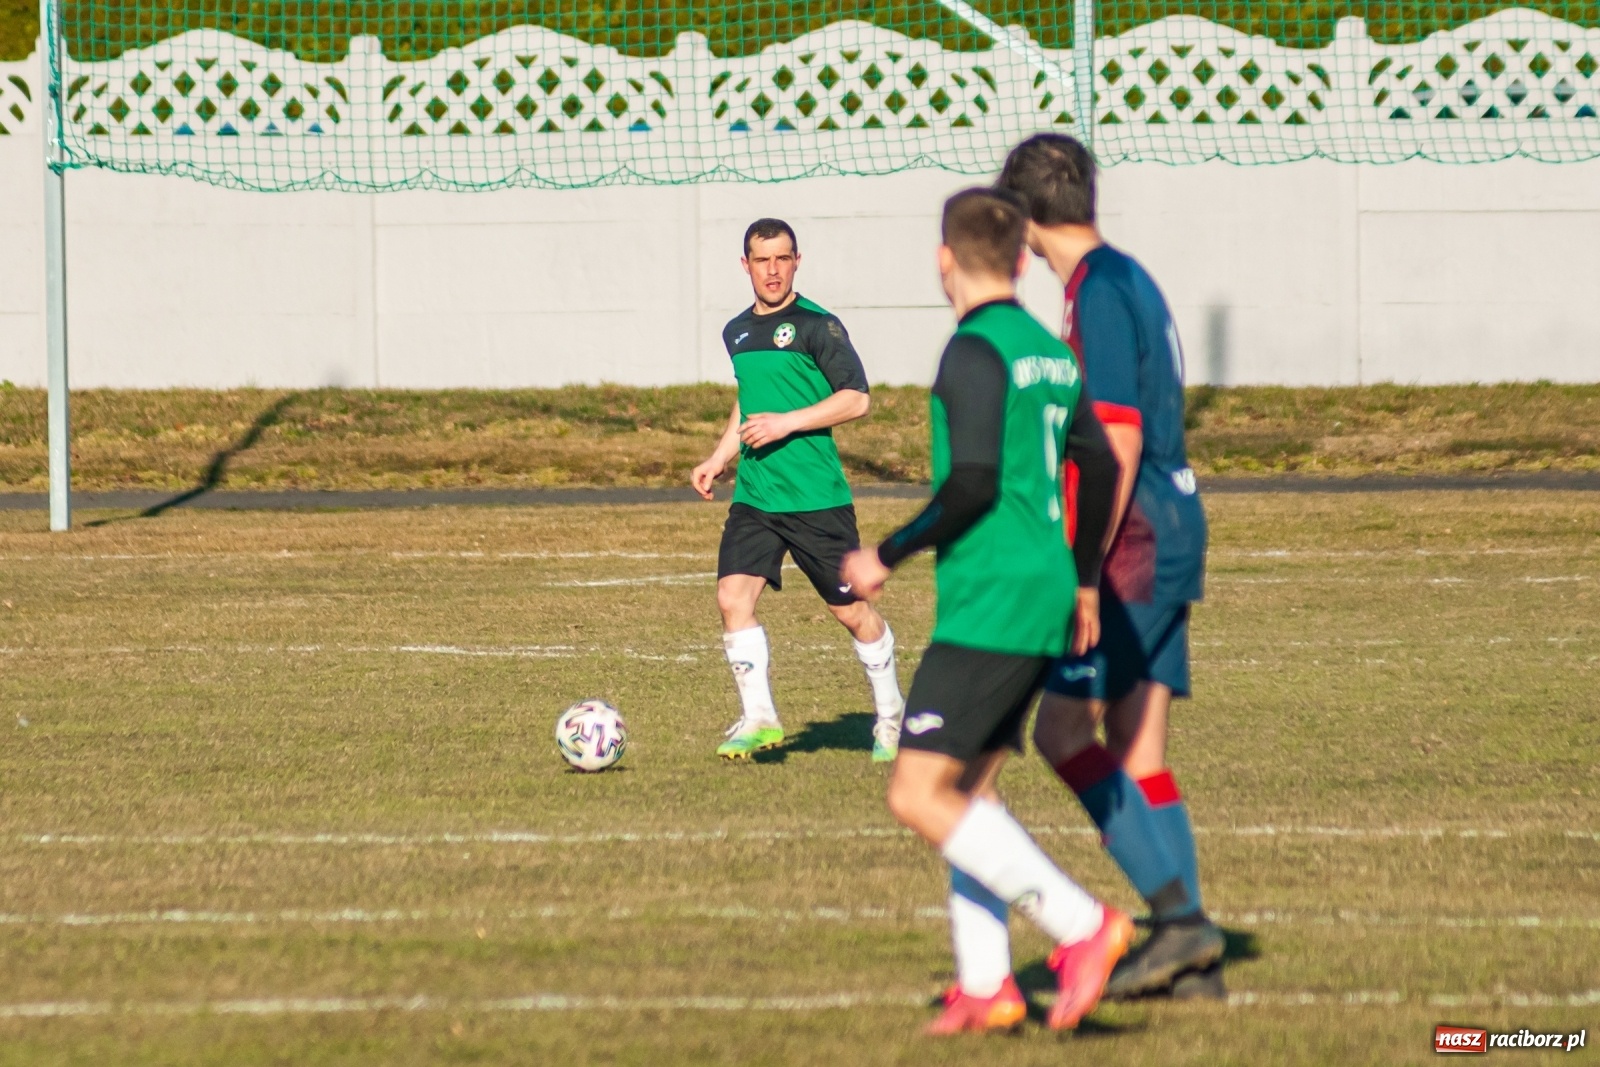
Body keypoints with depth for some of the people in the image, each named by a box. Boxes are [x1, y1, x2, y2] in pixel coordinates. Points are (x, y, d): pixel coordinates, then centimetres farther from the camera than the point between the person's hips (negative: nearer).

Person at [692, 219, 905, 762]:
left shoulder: (816, 325, -8)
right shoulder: (737, 332, 13)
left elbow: (856, 398, -11)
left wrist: (786, 424, -18)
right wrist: (719, 458, 19)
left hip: (817, 497, -5)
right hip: (754, 495, 5)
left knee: (851, 610, 4)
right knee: (733, 595, -12)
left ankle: (890, 716, 23)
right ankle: (758, 718, -5)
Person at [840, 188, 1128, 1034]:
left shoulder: (976, 352, -12)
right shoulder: (1050, 353, 13)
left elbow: (972, 485, -20)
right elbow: (1100, 466, 18)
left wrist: (888, 557, -9)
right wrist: (1084, 581, 29)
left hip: (987, 606, -9)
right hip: (1045, 601, 9)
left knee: (918, 796, -10)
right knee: (970, 788, 14)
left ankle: (1082, 927, -15)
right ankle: (985, 986, 9)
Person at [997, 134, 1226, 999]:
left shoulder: (1100, 292, -14)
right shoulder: (1130, 280, 16)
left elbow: (1118, 441, -20)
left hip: (1137, 538, -9)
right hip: (1174, 529, 9)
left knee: (1062, 728, -9)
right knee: (1135, 746, 9)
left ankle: (1177, 911, -12)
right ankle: (1192, 956, 7)